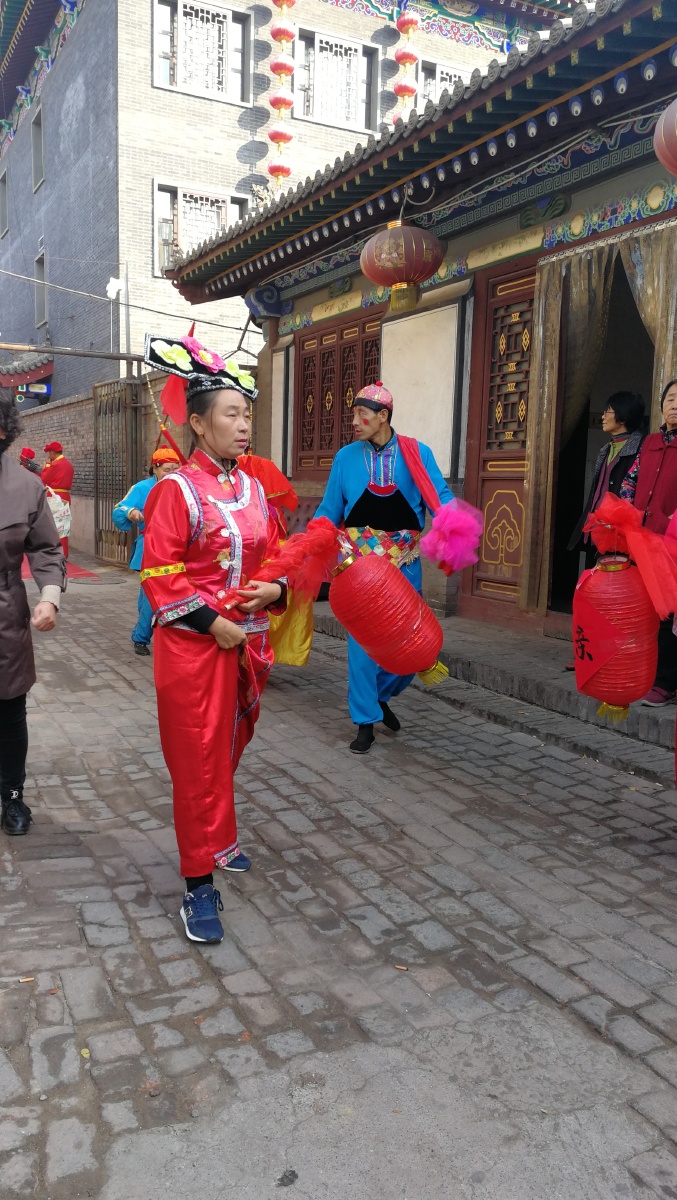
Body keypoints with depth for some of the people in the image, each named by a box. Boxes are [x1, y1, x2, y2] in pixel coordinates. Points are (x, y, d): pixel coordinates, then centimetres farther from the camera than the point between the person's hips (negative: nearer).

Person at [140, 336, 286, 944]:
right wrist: (212, 623, -18)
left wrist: (275, 588, -5)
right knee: (199, 761, 0)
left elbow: (275, 554, 16)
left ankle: (215, 839, 41)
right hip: (195, 645, -6)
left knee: (230, 750, 19)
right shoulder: (176, 489, -11)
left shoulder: (254, 489, 8)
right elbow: (160, 573, -15)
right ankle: (199, 884, 10)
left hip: (249, 642, 6)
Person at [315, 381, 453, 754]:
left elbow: (440, 497, -6)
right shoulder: (346, 457, 3)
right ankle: (366, 722, 15)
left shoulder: (417, 454, -1)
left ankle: (380, 696, 35)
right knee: (362, 641, 1)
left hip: (404, 563, 0)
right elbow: (329, 512, 5)